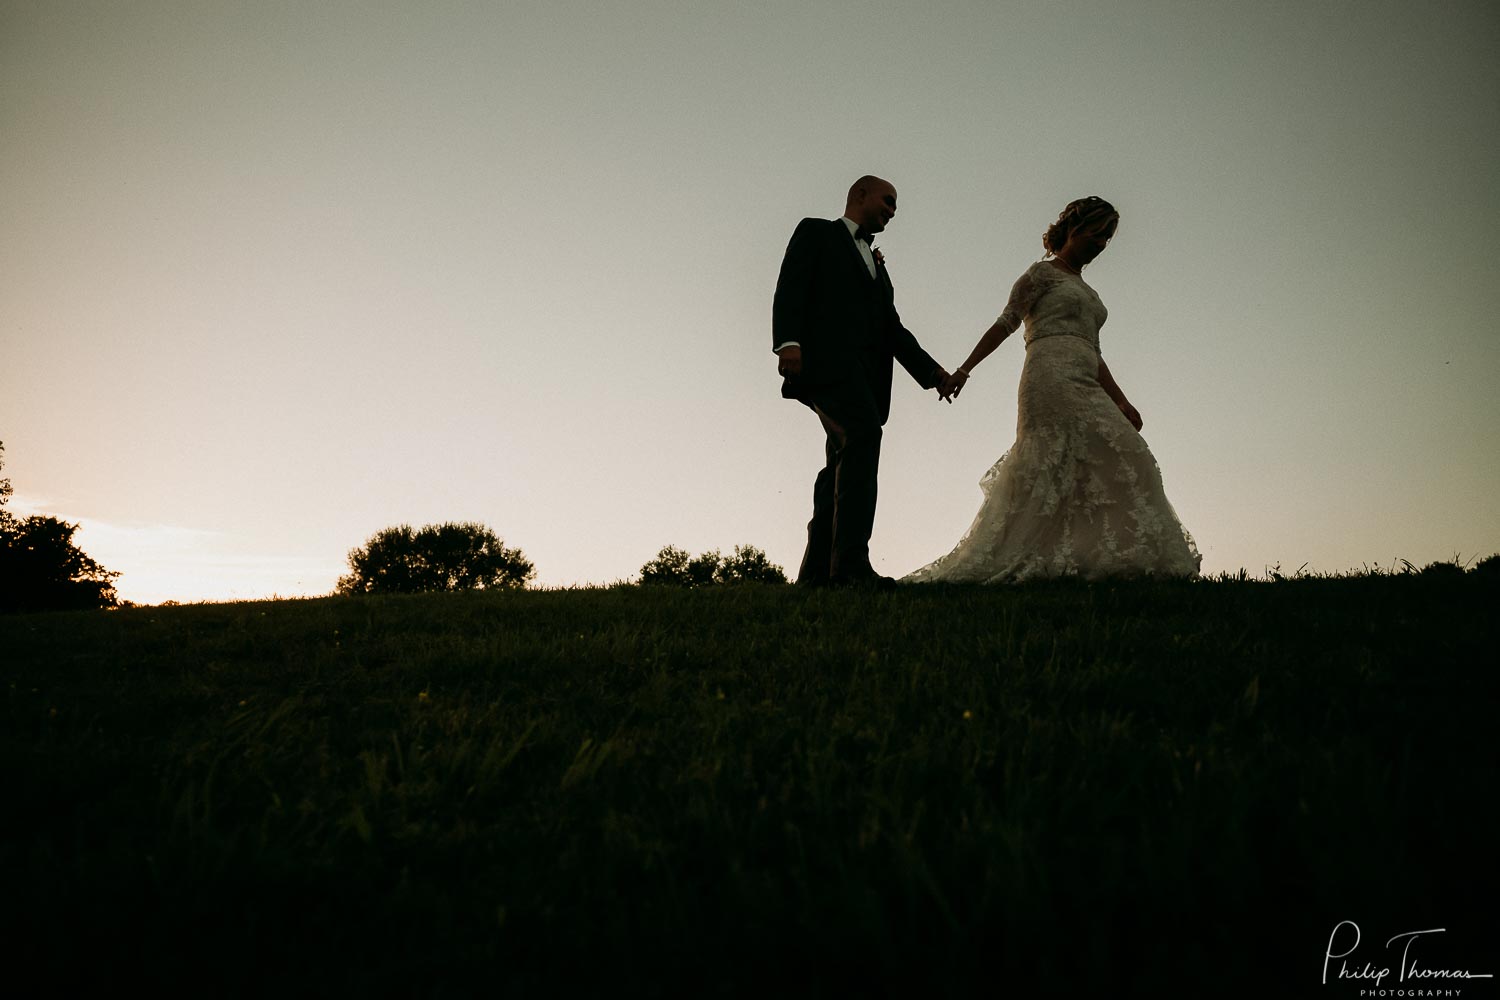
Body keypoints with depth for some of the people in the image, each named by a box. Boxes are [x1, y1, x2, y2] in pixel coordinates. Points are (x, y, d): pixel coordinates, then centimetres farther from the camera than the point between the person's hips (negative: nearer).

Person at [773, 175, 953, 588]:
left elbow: (893, 329, 27)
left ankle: (816, 572, 1)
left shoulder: (876, 265, 35)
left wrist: (931, 370, 14)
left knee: (844, 467, 0)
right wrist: (788, 341, -19)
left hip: (866, 370, 8)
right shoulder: (816, 232, 15)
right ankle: (851, 563, -36)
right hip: (827, 358, -8)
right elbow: (790, 288, -1)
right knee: (863, 435, -28)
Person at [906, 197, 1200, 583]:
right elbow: (1005, 323, 1)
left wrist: (1122, 403, 19)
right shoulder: (1043, 272, 8)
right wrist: (965, 369, -7)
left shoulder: (1087, 292, 30)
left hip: (1084, 388, 8)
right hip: (1051, 377, -8)